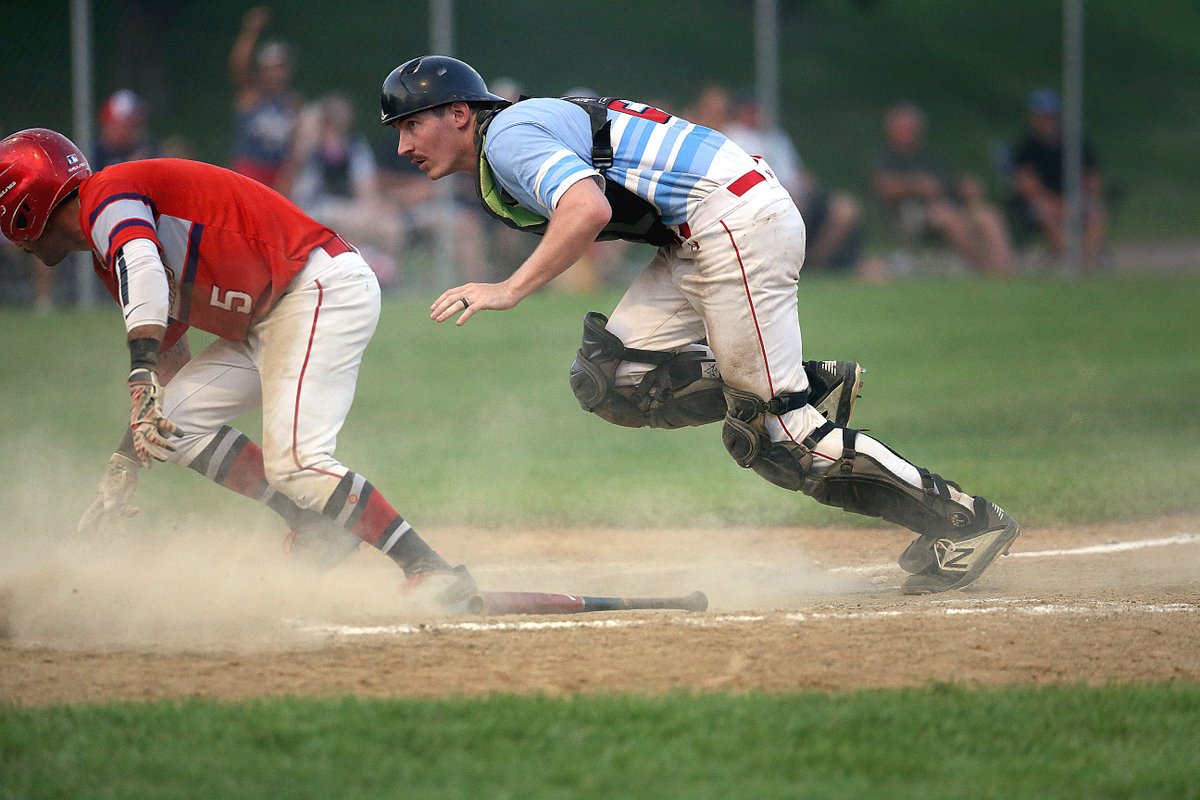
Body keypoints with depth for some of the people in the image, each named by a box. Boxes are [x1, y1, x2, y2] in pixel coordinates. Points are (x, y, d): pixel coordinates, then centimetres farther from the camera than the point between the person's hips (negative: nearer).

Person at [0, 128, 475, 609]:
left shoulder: (105, 197, -8)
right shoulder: (110, 259, 22)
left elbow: (144, 271, -31)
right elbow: (171, 370, 26)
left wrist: (142, 379, -43)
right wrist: (121, 473, 25)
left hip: (325, 287, -10)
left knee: (293, 460, -22)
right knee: (173, 421, 5)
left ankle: (431, 569, -19)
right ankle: (315, 521, 1)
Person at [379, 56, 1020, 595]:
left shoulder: (509, 136, -10)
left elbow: (589, 209, -27)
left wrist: (510, 290, -27)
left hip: (738, 224, -10)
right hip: (697, 242, 10)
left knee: (778, 438, -9)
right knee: (609, 381, 2)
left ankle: (965, 520, -4)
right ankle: (811, 387, 2)